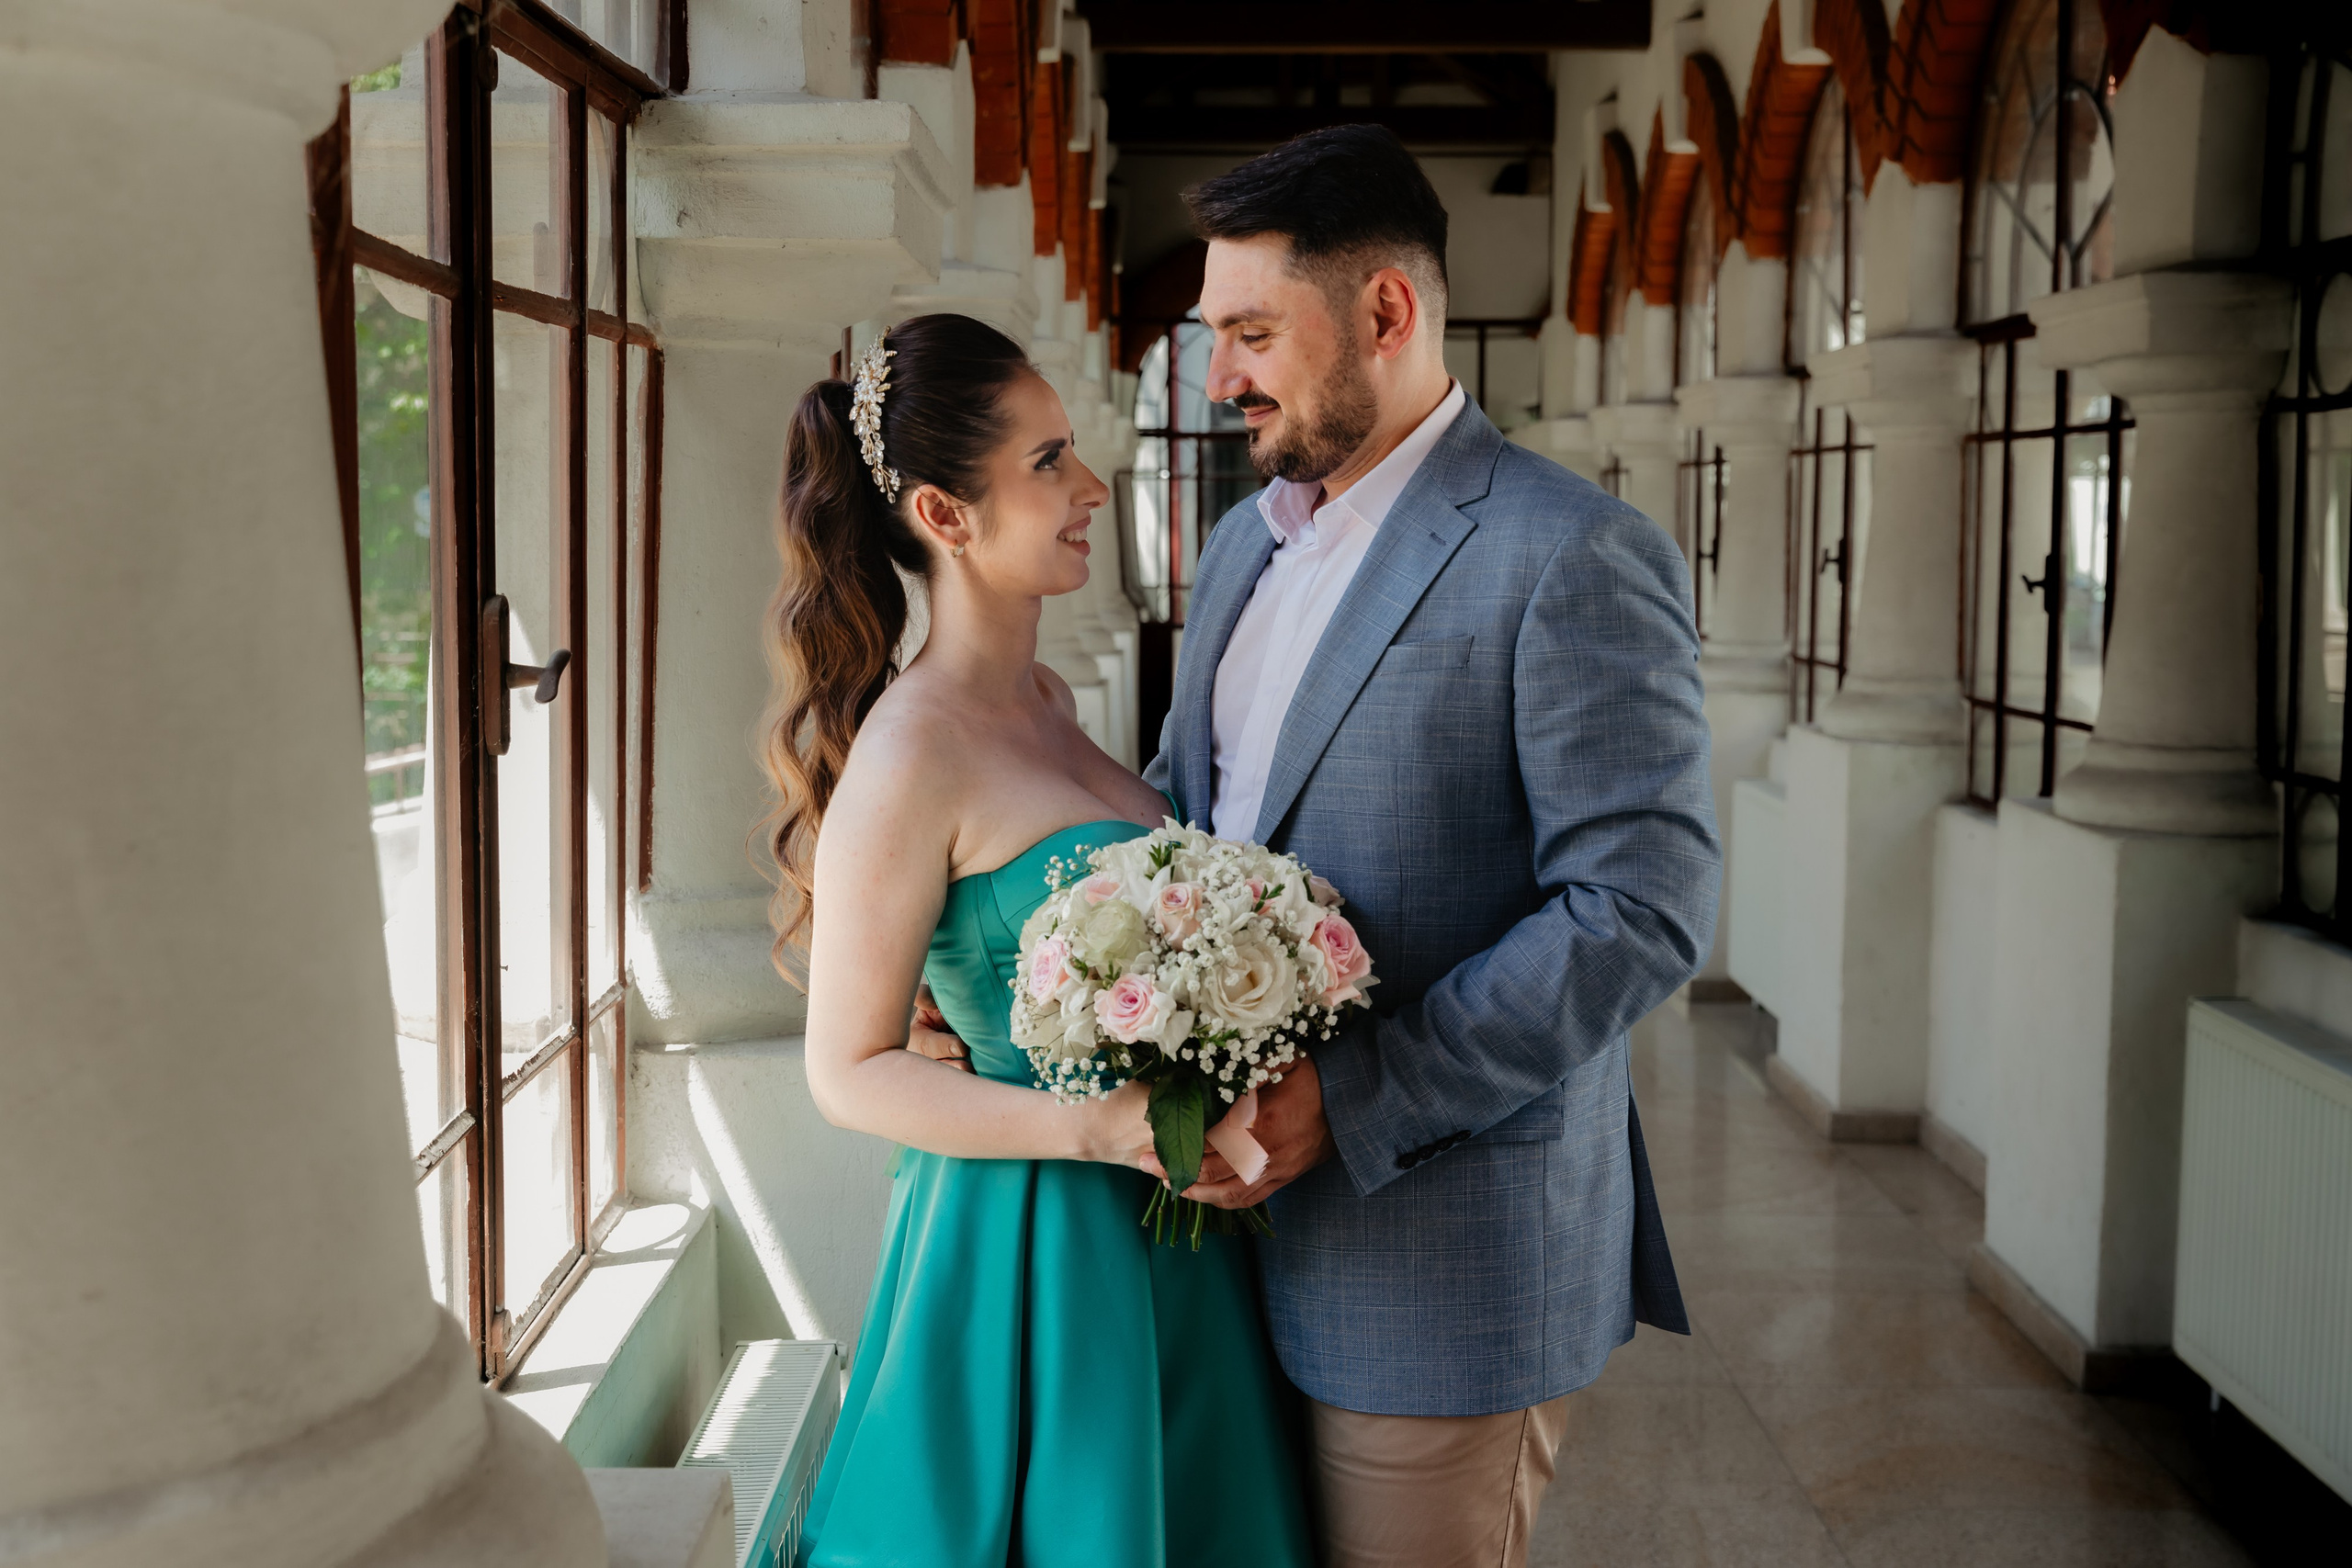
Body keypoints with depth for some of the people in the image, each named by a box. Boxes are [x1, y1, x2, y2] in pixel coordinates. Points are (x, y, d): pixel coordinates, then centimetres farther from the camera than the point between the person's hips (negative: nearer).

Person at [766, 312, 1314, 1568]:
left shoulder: (1045, 698, 6)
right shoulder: (912, 750, -19)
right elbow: (849, 1071, -15)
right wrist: (1090, 1127, -25)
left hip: (1161, 1243, 8)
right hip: (1032, 1248, -8)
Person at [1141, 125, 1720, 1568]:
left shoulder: (1574, 556, -15)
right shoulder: (1246, 542, 12)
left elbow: (1645, 907, -20)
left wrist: (1353, 1103, -23)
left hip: (1446, 1260, -7)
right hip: (1254, 1220, 8)